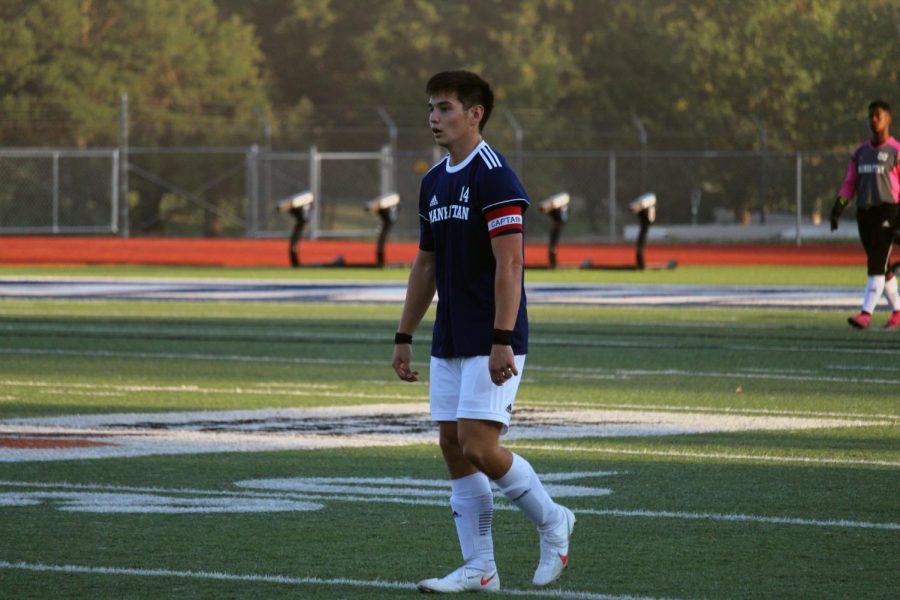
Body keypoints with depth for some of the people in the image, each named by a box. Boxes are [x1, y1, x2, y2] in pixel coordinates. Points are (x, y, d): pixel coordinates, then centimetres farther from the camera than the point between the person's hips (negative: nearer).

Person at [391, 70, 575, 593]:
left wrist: (502, 340, -26)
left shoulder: (494, 178, -14)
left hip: (491, 346, -9)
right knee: (453, 448, 4)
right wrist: (404, 337, 18)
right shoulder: (434, 182, 13)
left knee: (479, 447, -13)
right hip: (449, 343, 9)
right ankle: (479, 569, 8)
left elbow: (509, 264, -20)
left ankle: (553, 522, 9)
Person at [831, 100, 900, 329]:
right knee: (880, 267, 9)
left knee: (877, 263, -14)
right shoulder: (861, 152, 16)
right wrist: (838, 207, 1)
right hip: (864, 211, 6)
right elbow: (849, 183, 14)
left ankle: (866, 314, -20)